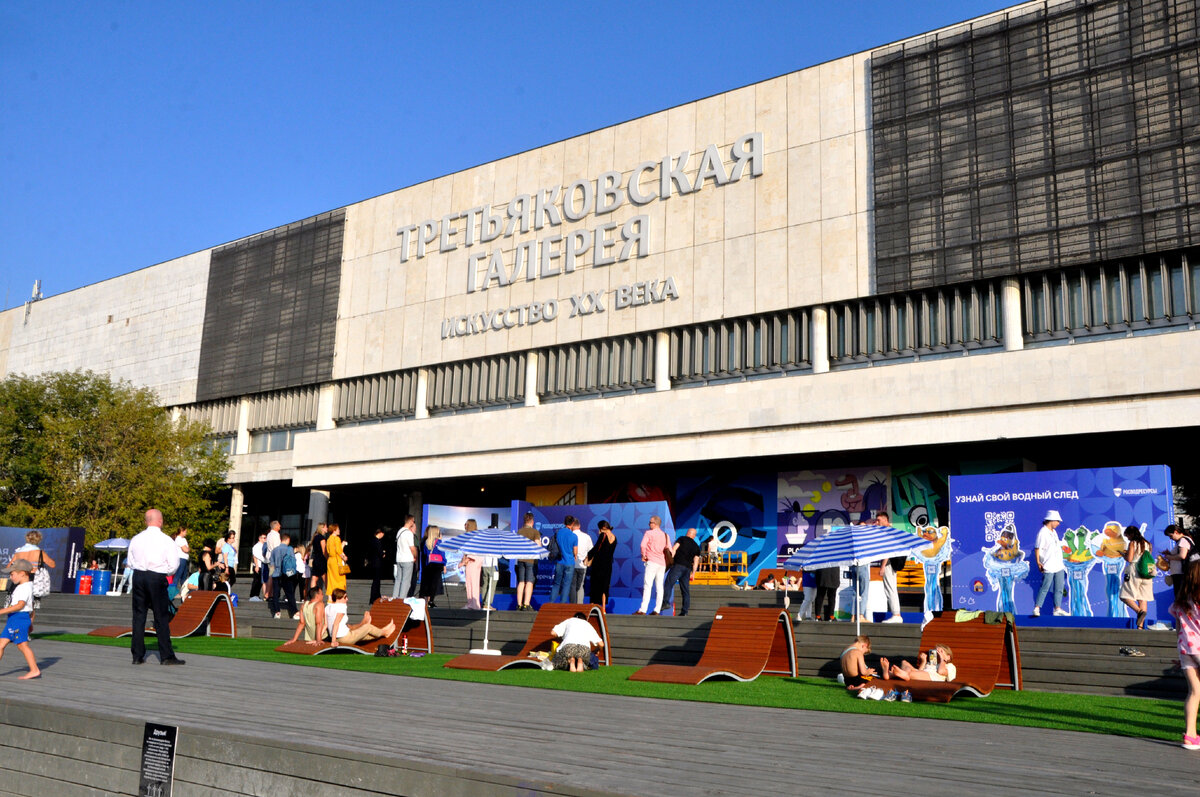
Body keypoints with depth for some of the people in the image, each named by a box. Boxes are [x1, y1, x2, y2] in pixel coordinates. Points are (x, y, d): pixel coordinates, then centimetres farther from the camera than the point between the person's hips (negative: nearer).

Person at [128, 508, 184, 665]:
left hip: (138, 576, 4)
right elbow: (173, 565, -7)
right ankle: (166, 656, 3)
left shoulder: (136, 539, 6)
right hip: (157, 579, -4)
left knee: (139, 616, 10)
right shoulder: (166, 540, -7)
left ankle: (137, 655, 12)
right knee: (161, 617, 1)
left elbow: (130, 562, 11)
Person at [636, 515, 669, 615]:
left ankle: (643, 610, -15)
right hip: (662, 563, 6)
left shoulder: (649, 533, -3)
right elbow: (669, 549, 10)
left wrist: (643, 555, -1)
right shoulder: (665, 535, 14)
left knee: (647, 586, -9)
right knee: (659, 587, 6)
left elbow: (643, 545, -16)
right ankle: (657, 610, 4)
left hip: (652, 562, -6)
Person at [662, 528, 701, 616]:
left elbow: (674, 549, -4)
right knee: (685, 590, 7)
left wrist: (671, 558, -3)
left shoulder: (682, 539, 9)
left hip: (678, 565, -5)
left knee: (668, 583, -11)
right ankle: (684, 612, 5)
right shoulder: (696, 547, 20)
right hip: (688, 568, 5)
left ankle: (666, 602, -30)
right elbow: (696, 561, 15)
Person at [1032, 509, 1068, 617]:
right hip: (1048, 567, -9)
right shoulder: (1042, 532, -11)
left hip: (1058, 566, 9)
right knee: (1045, 588, -10)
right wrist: (1038, 562, -20)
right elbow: (1037, 548, -14)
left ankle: (1057, 609, 16)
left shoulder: (1053, 532, 15)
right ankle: (1036, 608, -5)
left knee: (1059, 588, 10)